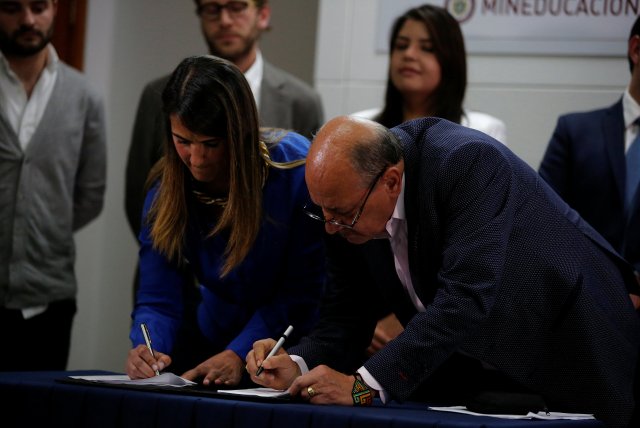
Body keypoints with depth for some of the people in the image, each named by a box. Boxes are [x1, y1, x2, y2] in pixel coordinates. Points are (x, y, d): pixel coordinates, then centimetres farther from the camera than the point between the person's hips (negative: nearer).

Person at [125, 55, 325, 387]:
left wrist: (239, 355, -25)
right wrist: (147, 348, -31)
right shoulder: (166, 189, -7)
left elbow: (302, 291, -14)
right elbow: (157, 300, -9)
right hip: (216, 337, 4)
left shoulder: (297, 169, -19)